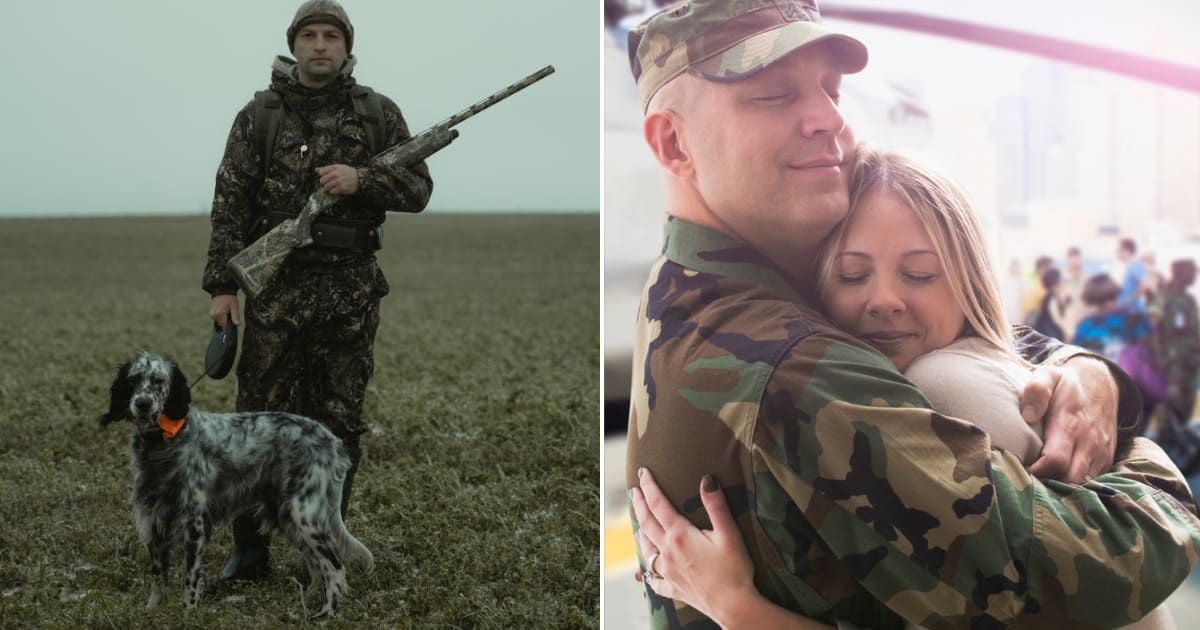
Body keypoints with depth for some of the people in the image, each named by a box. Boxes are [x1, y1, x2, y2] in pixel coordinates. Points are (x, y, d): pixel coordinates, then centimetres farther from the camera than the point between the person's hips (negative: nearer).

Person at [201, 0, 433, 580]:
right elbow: (230, 204, 0)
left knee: (338, 424, 8)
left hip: (350, 292, 1)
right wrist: (221, 286, -6)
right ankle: (249, 550, 13)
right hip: (277, 289, -1)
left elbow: (418, 189, 4)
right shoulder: (259, 116, 2)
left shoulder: (378, 114, 5)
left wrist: (362, 179, -14)